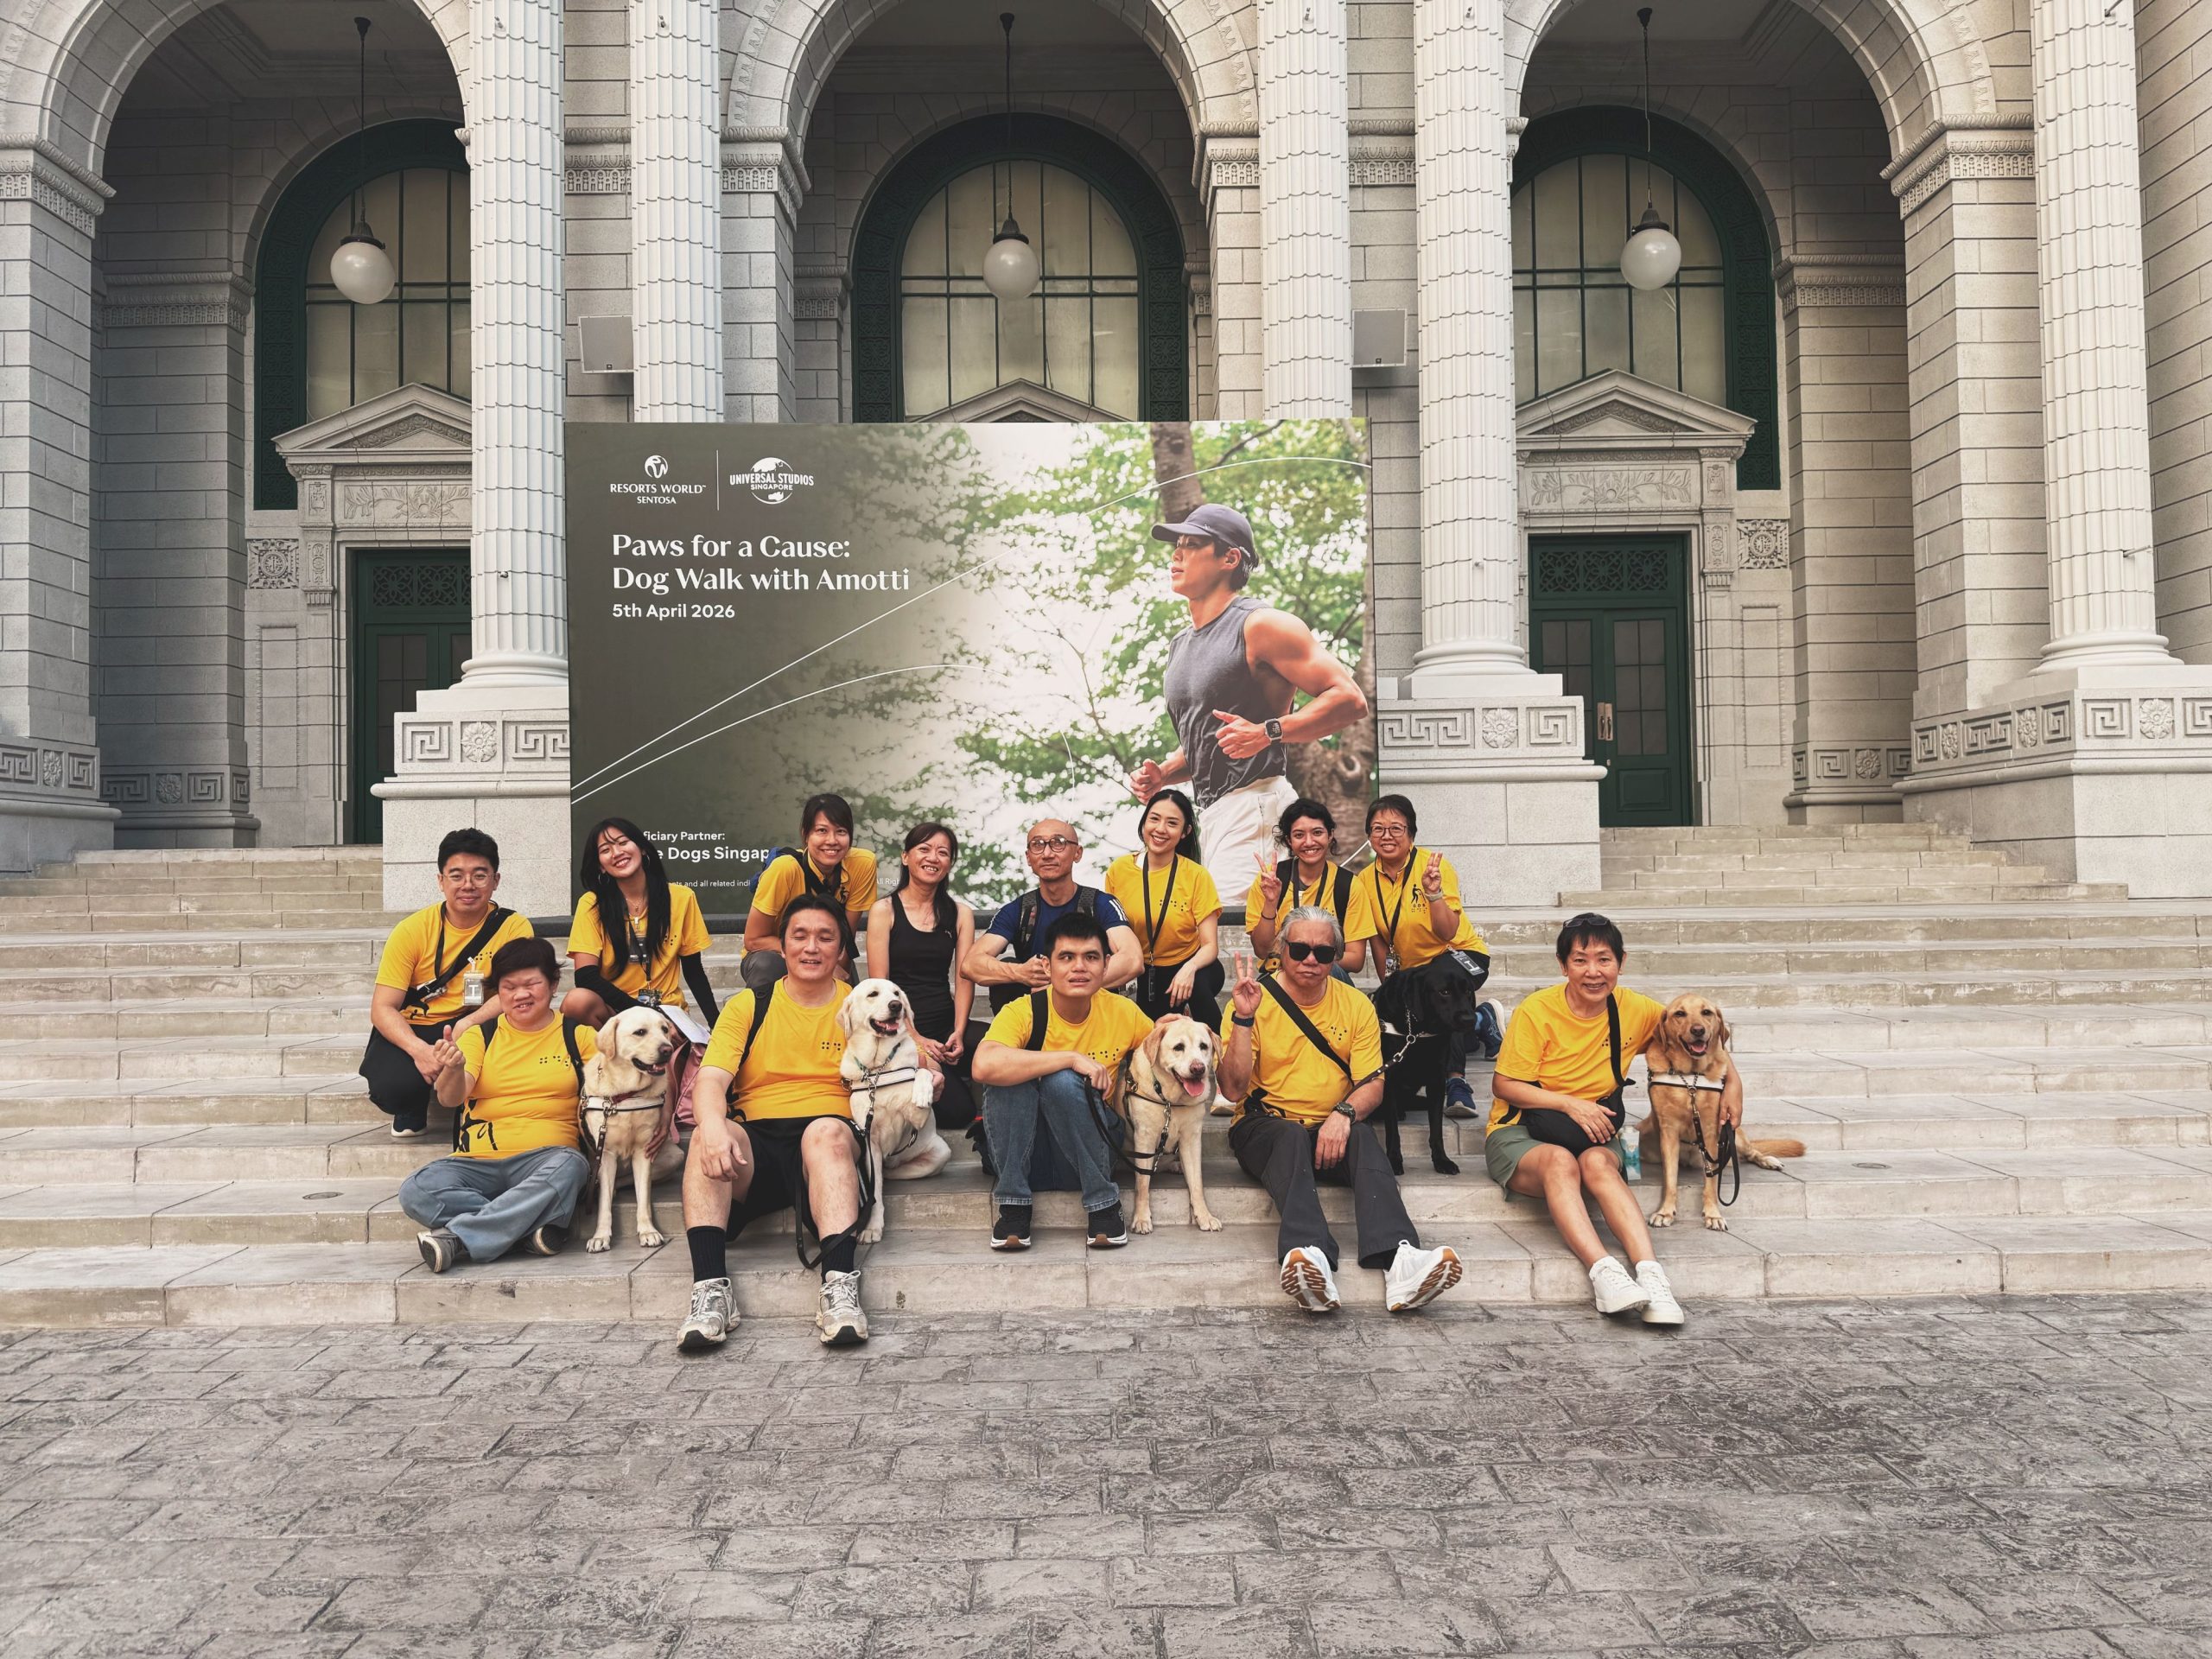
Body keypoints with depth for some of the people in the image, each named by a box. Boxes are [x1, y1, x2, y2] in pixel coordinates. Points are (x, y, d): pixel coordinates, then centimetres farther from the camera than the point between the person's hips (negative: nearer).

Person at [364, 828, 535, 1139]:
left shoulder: (513, 927, -8)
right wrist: (419, 1050, -29)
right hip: (411, 1032, 0)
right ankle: (414, 1107, 10)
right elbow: (382, 1008, -11)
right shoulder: (412, 930, -9)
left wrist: (466, 1026, -36)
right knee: (391, 1087, -31)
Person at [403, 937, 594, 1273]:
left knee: (570, 1166, -36)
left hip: (544, 1157, -1)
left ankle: (457, 1238, -30)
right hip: (478, 1162, 2)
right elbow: (450, 1098, -1)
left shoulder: (577, 1035, 12)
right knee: (415, 1191, -27)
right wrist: (453, 1070, -24)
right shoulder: (480, 1036, 15)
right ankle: (537, 1227, -27)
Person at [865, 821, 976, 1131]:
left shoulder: (961, 914, 12)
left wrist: (958, 1033, -14)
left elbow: (964, 978, 3)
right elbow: (879, 984, -6)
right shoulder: (884, 910, 1)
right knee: (957, 1110, -23)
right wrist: (914, 1039, -16)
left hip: (945, 1026, 4)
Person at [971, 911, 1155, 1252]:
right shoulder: (1023, 1013, -18)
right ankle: (1013, 1204, -19)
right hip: (1024, 1140, -1)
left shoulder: (1123, 1013, -9)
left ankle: (1103, 1204, -14)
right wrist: (1072, 1058, -36)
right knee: (1009, 1072, -30)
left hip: (1089, 1140, 1)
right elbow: (984, 1066, -39)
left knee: (1062, 1081, -30)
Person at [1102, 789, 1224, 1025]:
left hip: (1189, 969, -3)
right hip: (1143, 976, 4)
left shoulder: (1197, 876, -12)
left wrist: (1189, 968, -34)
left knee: (1196, 985, -35)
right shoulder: (1118, 871, -5)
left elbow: (1210, 946, -13)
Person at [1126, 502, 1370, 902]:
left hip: (1255, 805, -9)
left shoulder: (1261, 626, -6)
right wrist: (1162, 774, 11)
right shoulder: (1179, 646, 21)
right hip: (1212, 814, 9)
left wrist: (1268, 732, -22)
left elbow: (1351, 700, -12)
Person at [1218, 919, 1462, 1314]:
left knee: (1364, 1137, -30)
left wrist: (1344, 1114, -21)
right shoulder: (1256, 1000, -2)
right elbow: (1234, 1089, -10)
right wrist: (1244, 1018, -21)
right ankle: (1309, 1255, -61)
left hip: (1333, 1132, 2)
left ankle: (1398, 1258, -52)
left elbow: (1372, 1084, 1)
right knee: (1291, 1136, -36)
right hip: (1265, 1128, -2)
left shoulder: (1356, 1006, 7)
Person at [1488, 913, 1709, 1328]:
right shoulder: (1536, 1010, -11)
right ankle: (1604, 1271, -51)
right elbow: (1504, 1086, -8)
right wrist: (1570, 1104, -18)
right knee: (1560, 1161, -38)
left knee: (1598, 1163, -34)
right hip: (1520, 1132, -2)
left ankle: (1651, 1274, -47)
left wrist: (1733, 1081, 5)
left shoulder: (1634, 1010, -1)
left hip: (1595, 1134, 2)